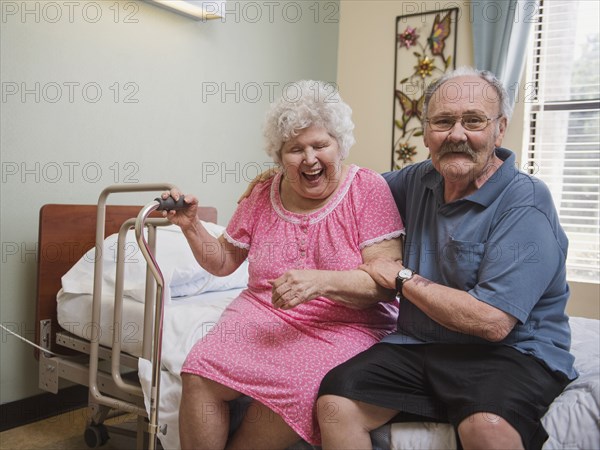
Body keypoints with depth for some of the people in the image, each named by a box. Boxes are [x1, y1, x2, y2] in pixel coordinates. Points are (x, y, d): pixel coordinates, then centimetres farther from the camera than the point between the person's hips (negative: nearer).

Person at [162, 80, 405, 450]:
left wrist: (321, 281, -28)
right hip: (262, 314, 4)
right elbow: (223, 262, 19)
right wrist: (191, 226, 1)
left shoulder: (369, 190, -5)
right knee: (200, 374, -22)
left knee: (290, 388, -31)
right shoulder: (262, 197, 8)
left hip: (347, 325, -3)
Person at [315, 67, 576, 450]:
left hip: (512, 352, -4)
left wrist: (402, 278, -12)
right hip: (419, 346, 5)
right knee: (335, 402, -19)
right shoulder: (422, 180, 7)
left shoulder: (525, 205, -14)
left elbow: (492, 322, -21)